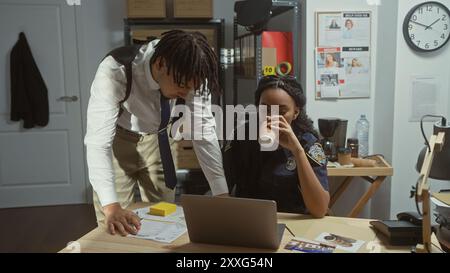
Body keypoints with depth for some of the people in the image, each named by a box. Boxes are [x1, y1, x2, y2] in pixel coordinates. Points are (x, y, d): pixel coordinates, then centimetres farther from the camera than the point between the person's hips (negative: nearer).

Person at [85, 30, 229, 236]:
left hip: (157, 140, 3)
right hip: (117, 140, -3)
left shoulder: (189, 75, -26)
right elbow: (98, 141, -40)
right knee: (115, 228, -1)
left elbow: (204, 130, -19)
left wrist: (222, 193, -23)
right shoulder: (115, 72, -36)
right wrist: (111, 207, -51)